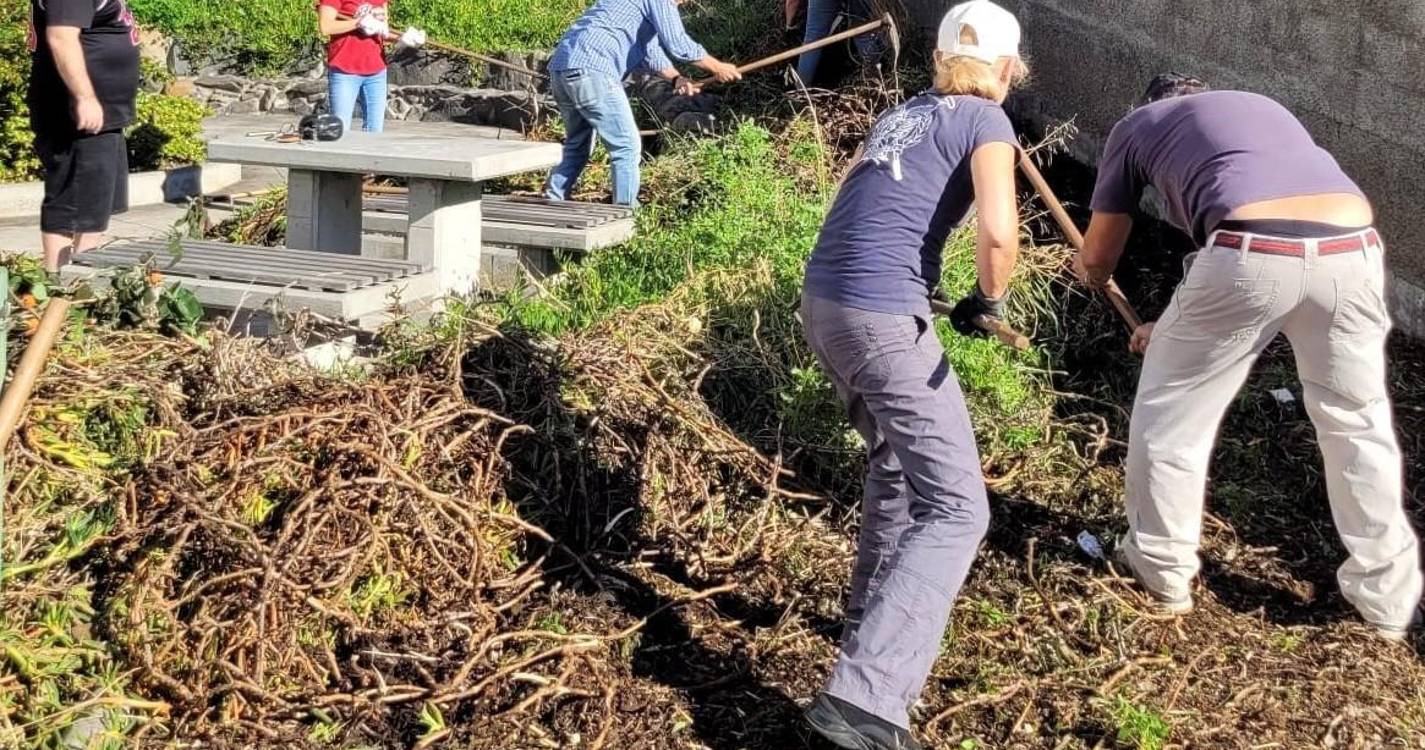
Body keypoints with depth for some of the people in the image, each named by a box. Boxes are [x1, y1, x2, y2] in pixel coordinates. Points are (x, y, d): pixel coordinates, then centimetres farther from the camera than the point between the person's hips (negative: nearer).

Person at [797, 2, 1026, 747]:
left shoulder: (898, 116, 20)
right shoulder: (985, 120, -1)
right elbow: (998, 232, -16)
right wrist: (989, 300, 3)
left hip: (821, 301, 8)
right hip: (881, 317, -8)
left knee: (896, 457, 31)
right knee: (955, 508, -7)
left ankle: (874, 613, 40)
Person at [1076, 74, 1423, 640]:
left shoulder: (1136, 126, 27)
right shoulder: (1260, 108, 40)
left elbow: (1097, 261, 31)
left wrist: (1088, 269, 57)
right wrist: (1184, 327, 52)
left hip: (1254, 254, -4)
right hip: (1352, 247, 4)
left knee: (1171, 411, 20)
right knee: (1356, 420, 23)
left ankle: (1162, 570, 34)